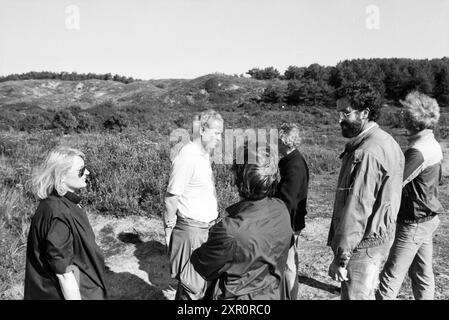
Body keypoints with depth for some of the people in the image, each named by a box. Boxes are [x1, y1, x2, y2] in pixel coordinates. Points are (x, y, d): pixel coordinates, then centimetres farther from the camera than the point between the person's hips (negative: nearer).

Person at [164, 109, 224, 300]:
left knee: (205, 280, 19)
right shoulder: (187, 158, -22)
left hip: (206, 226, 9)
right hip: (191, 229, -9)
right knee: (193, 286, 3)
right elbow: (171, 198, -17)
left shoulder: (204, 153, 7)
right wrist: (170, 227, -10)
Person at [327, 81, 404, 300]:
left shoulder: (367, 153, -24)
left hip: (362, 245, -10)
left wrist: (341, 257, -20)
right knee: (366, 294, 23)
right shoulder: (387, 141, 8)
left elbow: (357, 209, -26)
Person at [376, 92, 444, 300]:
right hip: (428, 218, 9)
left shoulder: (417, 151, -24)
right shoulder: (433, 145, 6)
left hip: (414, 222, -9)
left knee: (391, 276, 1)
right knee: (422, 273, 19)